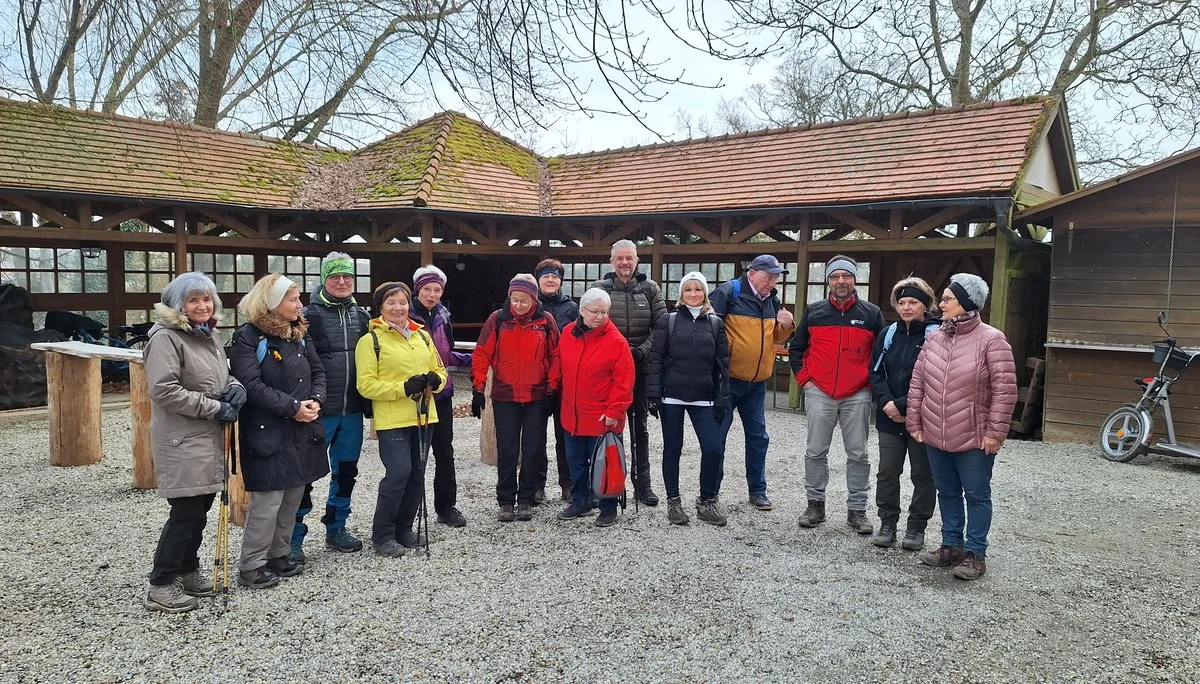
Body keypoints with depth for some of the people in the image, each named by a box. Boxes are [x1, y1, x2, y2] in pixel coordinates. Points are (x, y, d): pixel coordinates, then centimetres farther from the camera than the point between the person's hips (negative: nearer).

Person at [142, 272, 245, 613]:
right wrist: (216, 407, -19)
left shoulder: (209, 336, 14)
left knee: (200, 509, 15)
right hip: (182, 441, -8)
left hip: (208, 440, 8)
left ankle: (188, 571, 30)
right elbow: (164, 391, -21)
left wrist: (234, 387, -1)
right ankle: (160, 587, 9)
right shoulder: (166, 338, -14)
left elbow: (221, 375, 23)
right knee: (186, 512, -4)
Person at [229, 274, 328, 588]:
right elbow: (251, 385, -18)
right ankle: (251, 566, 9)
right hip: (267, 433, -7)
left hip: (303, 430, 7)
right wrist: (292, 407, -19)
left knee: (293, 498, 13)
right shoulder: (248, 337, -10)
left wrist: (315, 400, -7)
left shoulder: (300, 333, 12)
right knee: (268, 501, -4)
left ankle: (278, 555, 27)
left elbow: (318, 371, 12)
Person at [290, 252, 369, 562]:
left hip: (353, 410, 5)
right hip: (319, 411, -5)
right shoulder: (309, 315, -6)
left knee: (346, 471, 15)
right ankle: (294, 537, 14)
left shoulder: (361, 315, 10)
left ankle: (336, 529, 30)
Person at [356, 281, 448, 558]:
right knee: (398, 473, -11)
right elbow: (366, 385, -10)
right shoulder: (371, 340, -6)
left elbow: (439, 370, 16)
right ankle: (382, 535, 7)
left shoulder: (422, 335, 11)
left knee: (416, 474, 11)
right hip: (392, 420, -6)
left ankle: (404, 529, 27)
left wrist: (435, 379, -8)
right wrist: (403, 388, -21)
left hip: (423, 416, 6)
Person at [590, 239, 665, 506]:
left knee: (639, 426, 10)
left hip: (640, 367, 1)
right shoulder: (599, 288, 0)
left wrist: (642, 350, -13)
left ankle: (642, 484, 20)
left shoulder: (650, 288, 3)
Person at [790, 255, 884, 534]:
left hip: (857, 396, -1)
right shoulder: (814, 311, 5)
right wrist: (804, 379, 3)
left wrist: (872, 383, 1)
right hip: (819, 393, 1)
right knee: (816, 452, 7)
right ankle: (815, 504, 19)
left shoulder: (872, 313, 2)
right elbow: (796, 348, 12)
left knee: (858, 455, 5)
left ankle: (857, 510, 15)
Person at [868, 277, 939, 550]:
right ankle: (887, 524, 22)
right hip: (889, 417, 5)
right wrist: (886, 401, -10)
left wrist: (903, 405, -17)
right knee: (887, 472, 9)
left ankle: (916, 527, 22)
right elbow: (876, 372, 6)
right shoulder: (889, 334, 7)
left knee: (922, 474, 9)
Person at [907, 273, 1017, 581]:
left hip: (974, 439, -6)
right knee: (947, 493, 17)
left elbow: (1005, 390, -13)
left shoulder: (990, 339, -12)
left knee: (977, 496, 7)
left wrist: (995, 432, -14)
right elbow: (917, 382, 8)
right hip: (935, 437, 6)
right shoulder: (935, 338, 6)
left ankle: (975, 554, 18)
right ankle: (951, 546, 30)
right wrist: (914, 422, 6)